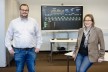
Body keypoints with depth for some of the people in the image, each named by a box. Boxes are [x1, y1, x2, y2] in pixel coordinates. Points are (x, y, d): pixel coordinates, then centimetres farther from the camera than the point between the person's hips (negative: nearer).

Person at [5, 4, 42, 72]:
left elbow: (38, 35, 9)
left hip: (31, 51, 1)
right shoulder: (13, 22, 2)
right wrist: (10, 48, 1)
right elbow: (8, 36, 6)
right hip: (18, 51, 0)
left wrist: (38, 46, 4)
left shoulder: (34, 21, 4)